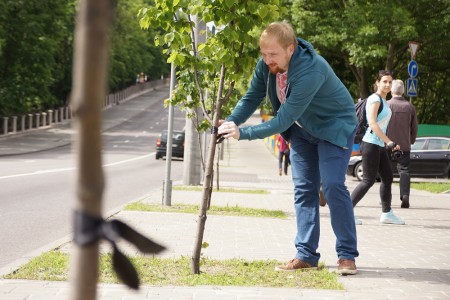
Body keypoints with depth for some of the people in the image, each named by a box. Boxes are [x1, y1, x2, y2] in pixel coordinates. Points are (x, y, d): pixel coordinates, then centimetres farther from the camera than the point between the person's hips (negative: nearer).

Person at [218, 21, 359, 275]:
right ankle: (307, 255, 8)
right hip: (302, 128, 7)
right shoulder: (267, 64, -16)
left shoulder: (310, 71, -39)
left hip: (335, 126, -7)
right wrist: (230, 122, -24)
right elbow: (252, 98, -6)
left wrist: (242, 133, -39)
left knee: (333, 186, -16)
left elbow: (283, 120, -39)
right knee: (304, 189, 4)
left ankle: (347, 256, -8)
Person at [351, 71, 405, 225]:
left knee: (388, 178, 11)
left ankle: (386, 214, 19)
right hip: (371, 144, -10)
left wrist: (387, 142, 19)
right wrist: (389, 141, -23)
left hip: (379, 145, 10)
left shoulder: (383, 101, 16)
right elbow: (372, 123, -21)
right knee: (369, 180, -10)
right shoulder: (375, 99, -12)